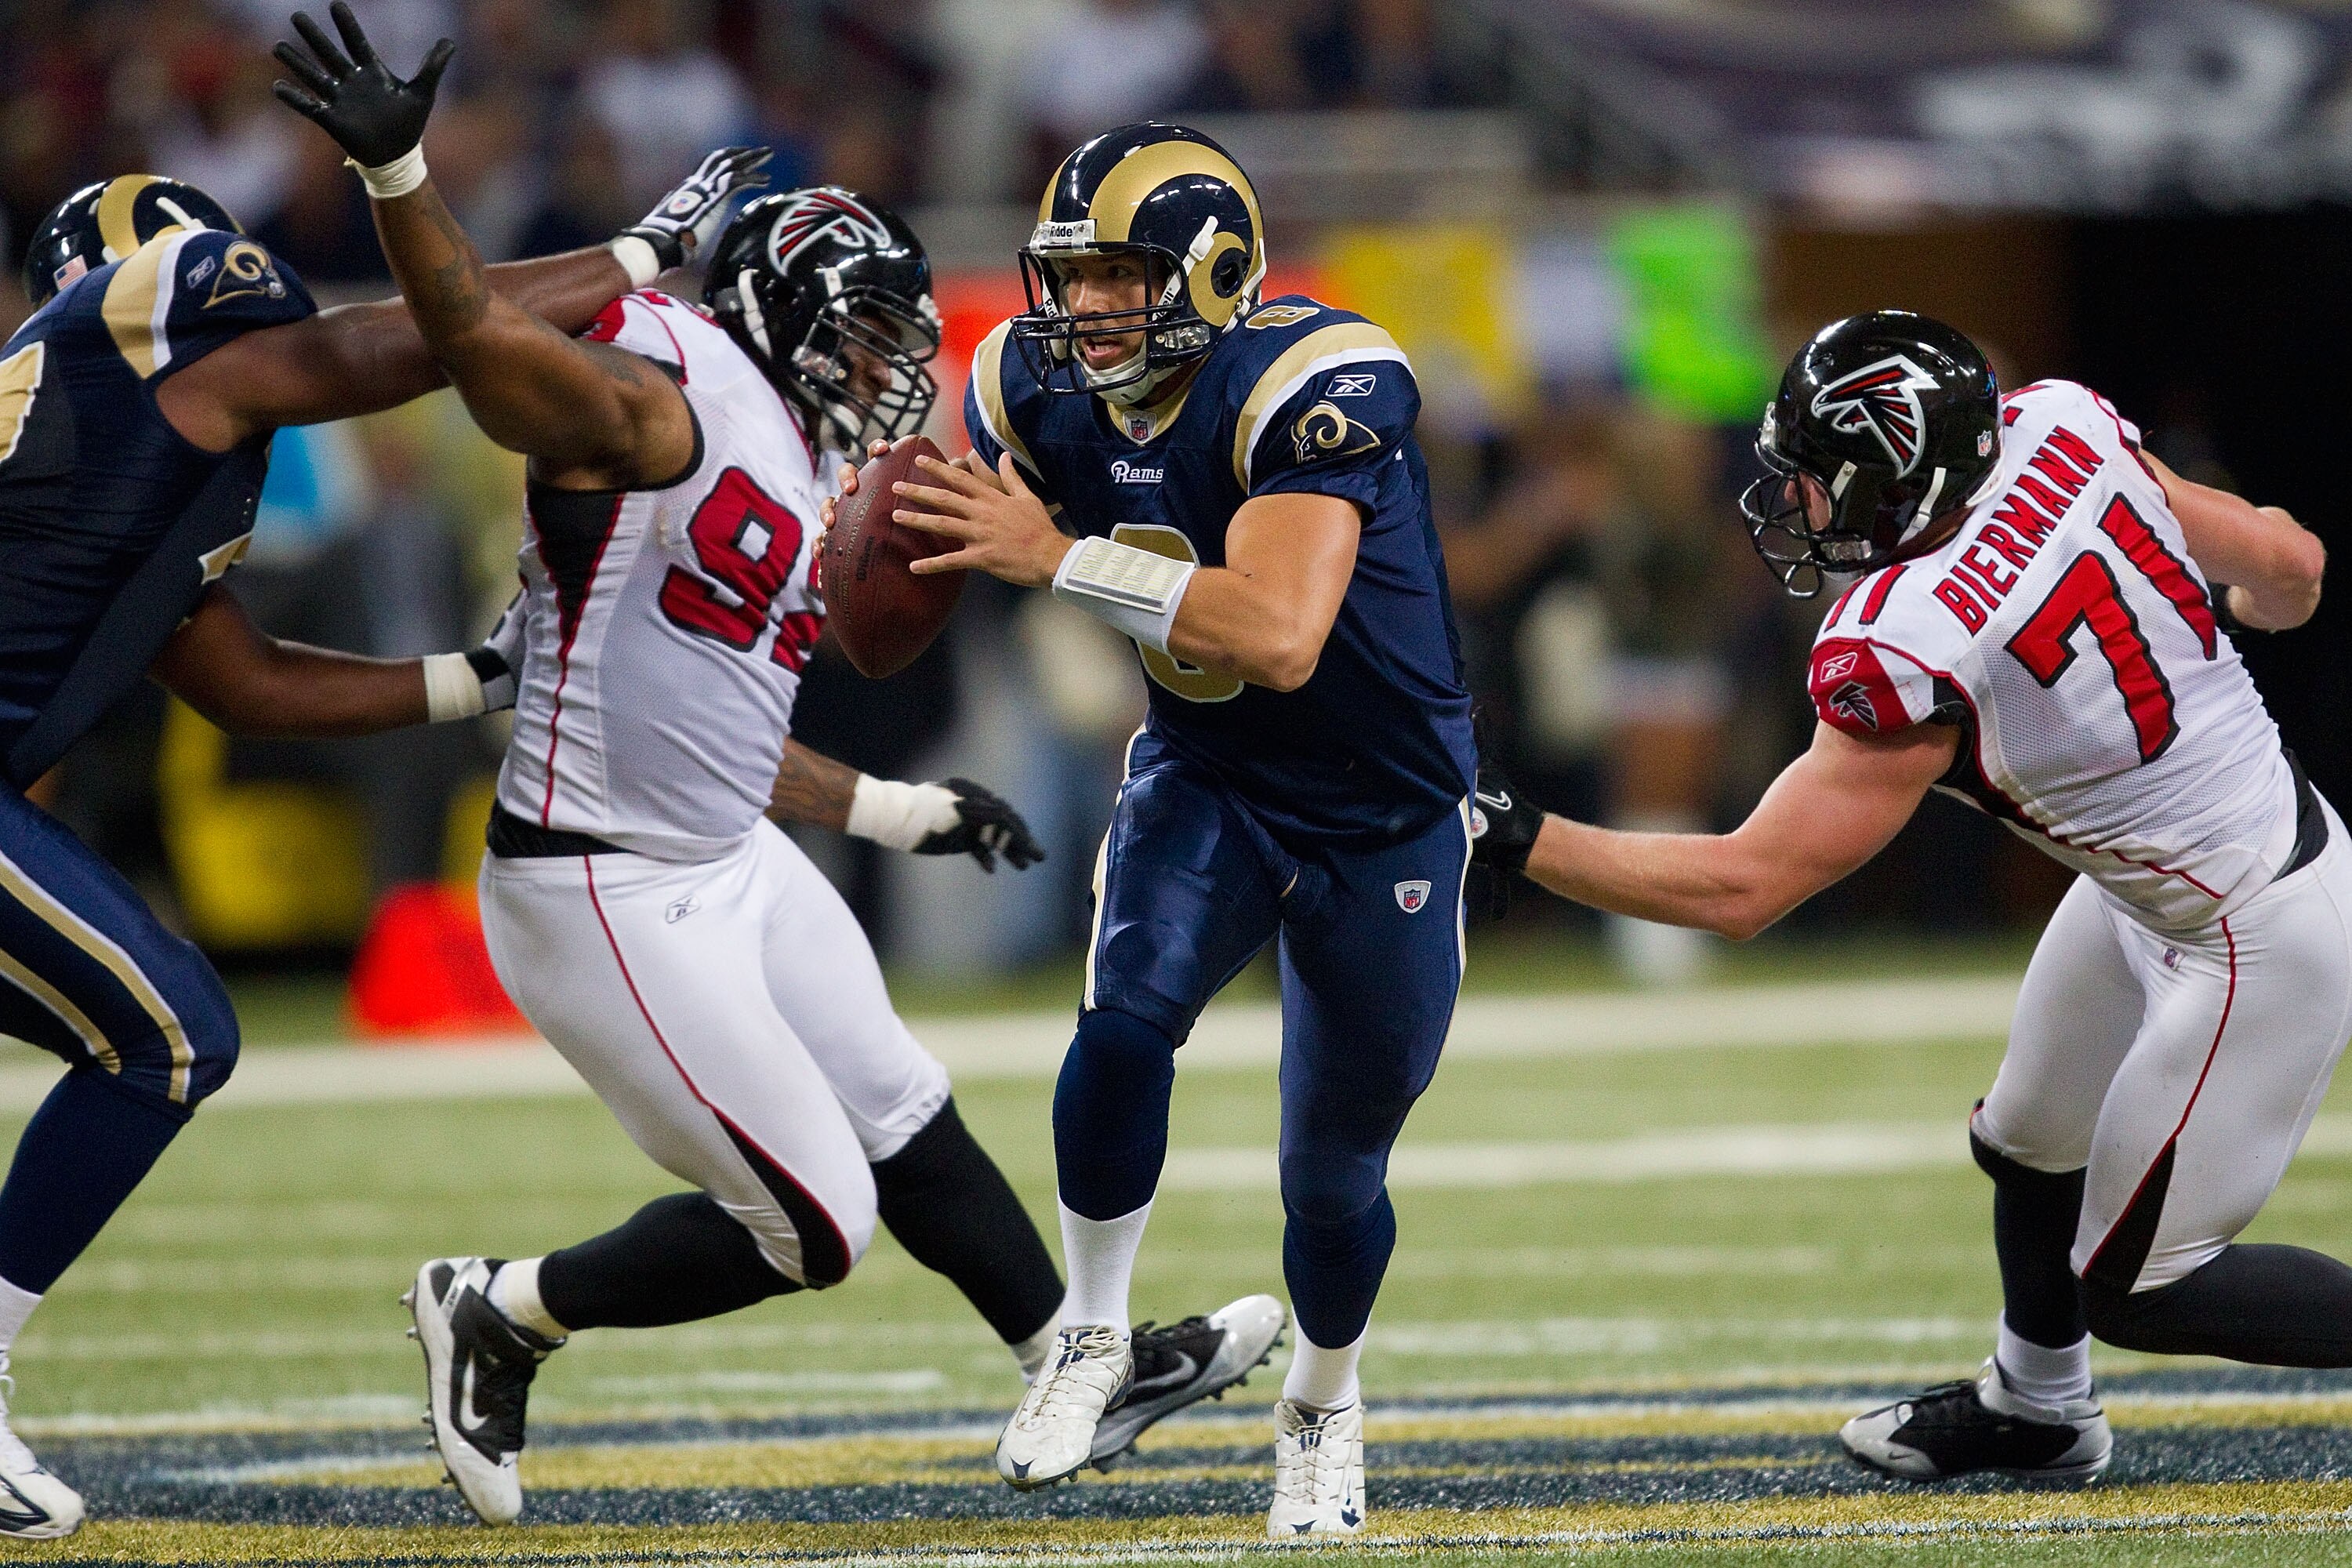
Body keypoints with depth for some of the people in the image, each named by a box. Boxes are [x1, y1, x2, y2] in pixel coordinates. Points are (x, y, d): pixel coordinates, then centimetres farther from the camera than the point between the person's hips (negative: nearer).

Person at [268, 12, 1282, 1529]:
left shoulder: (795, 495, 13)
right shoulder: (663, 406, -15)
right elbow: (485, 339, -33)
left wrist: (903, 813, 28)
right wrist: (396, 168, -48)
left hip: (738, 869, 10)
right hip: (606, 899, -10)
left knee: (903, 1119, 21)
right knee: (811, 1224, -5)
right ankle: (500, 1315, 11)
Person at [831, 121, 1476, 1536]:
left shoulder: (1309, 386, -30)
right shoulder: (1043, 388, -10)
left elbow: (1277, 637, -42)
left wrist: (1059, 559, -41)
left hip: (1386, 816, -3)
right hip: (1205, 783, 3)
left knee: (1334, 1180, 7)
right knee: (1128, 1023, -26)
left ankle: (1326, 1408, 37)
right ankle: (1094, 1339, -4)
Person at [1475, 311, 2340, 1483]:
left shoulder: (1913, 653, -30)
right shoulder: (2057, 436, -12)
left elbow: (1740, 890, -25)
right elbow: (2288, 568, 1)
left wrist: (1515, 838, -19)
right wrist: (2218, 609, 25)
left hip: (2257, 945, -9)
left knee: (2132, 1288, 4)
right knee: (2029, 1144, 26)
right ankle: (2035, 1405, 49)